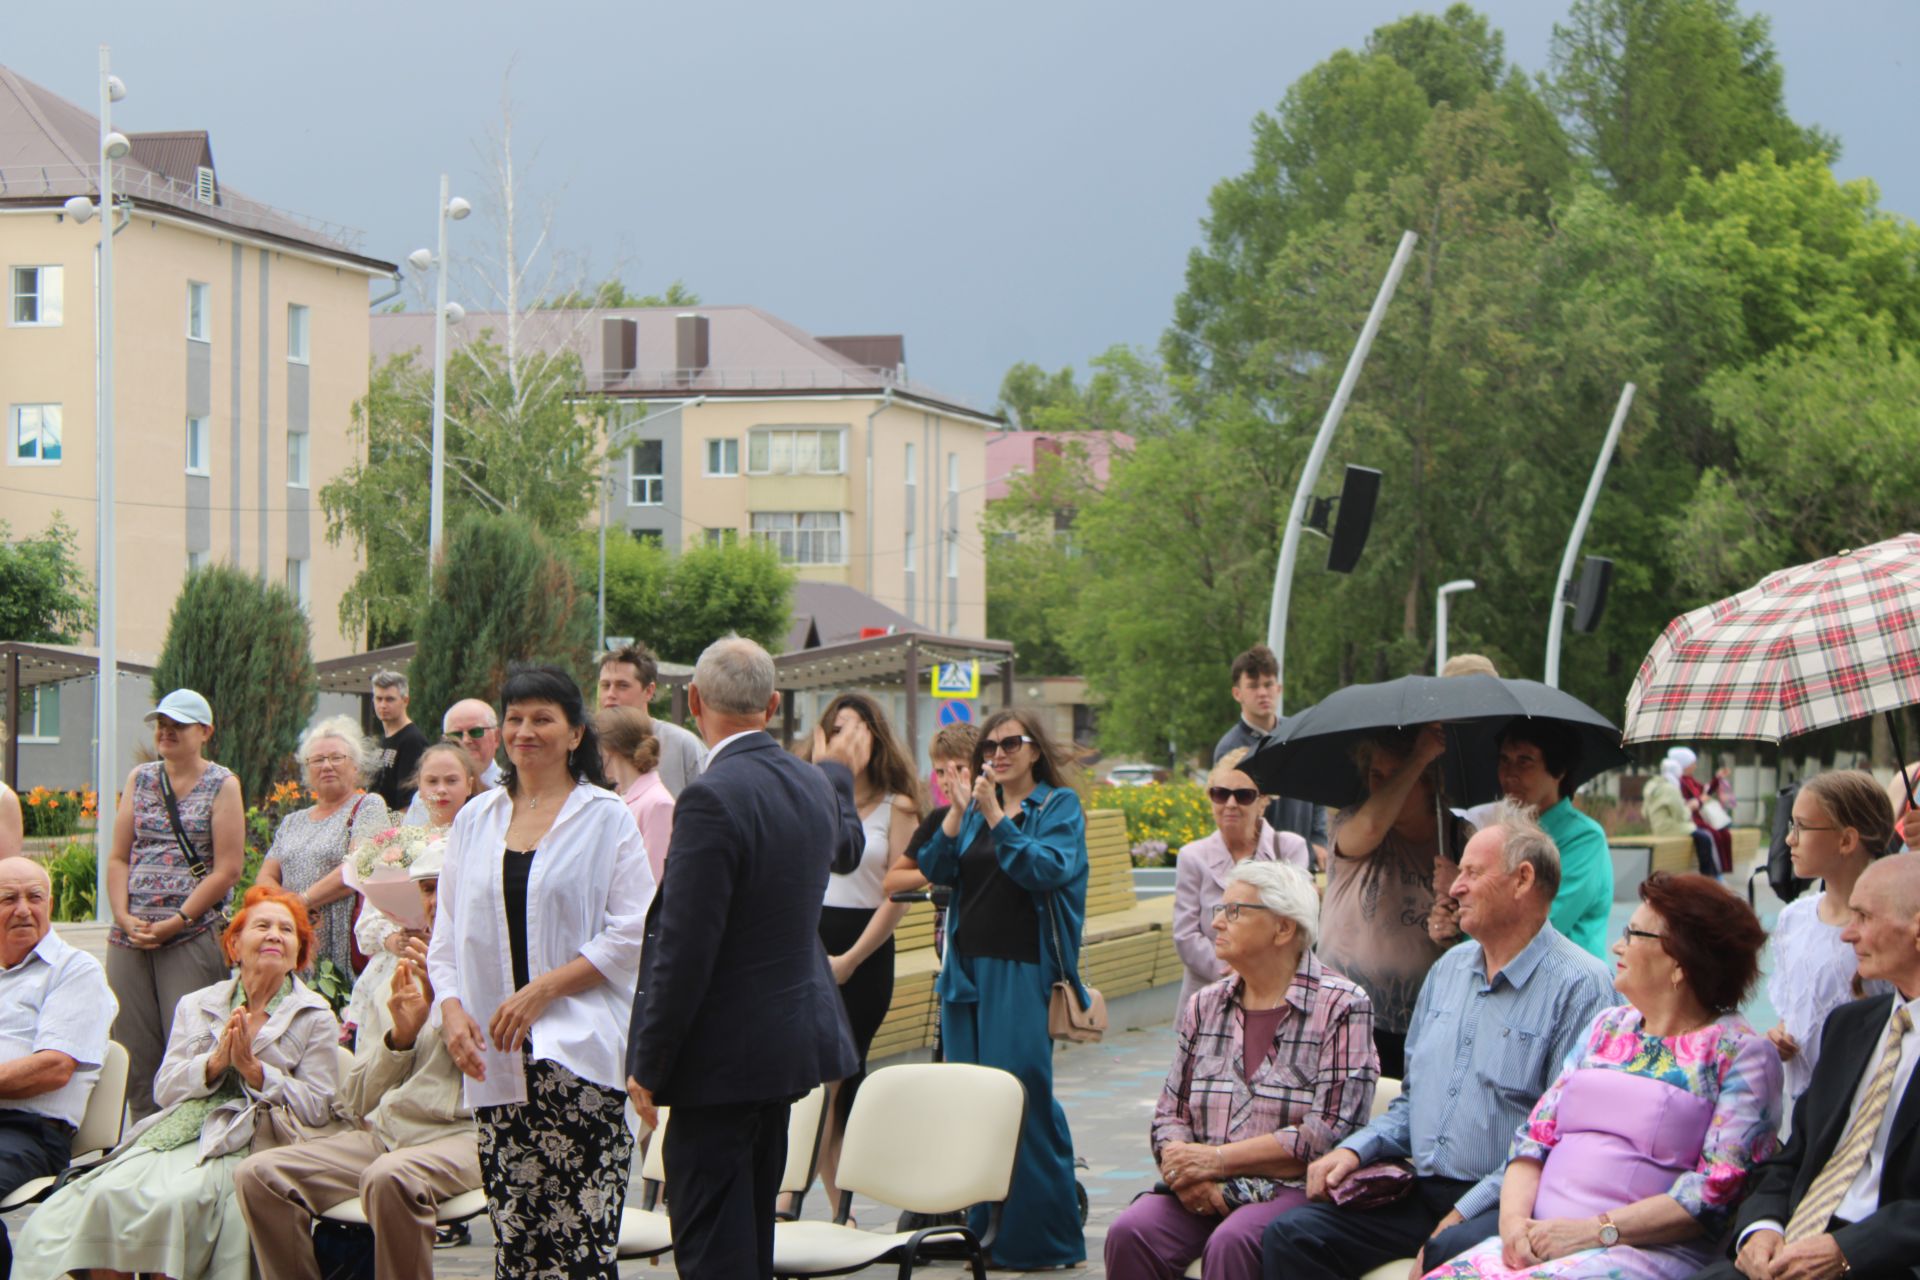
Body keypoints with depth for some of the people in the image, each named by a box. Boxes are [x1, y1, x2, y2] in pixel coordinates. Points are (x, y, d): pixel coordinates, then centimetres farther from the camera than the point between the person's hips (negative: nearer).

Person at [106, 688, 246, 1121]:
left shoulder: (222, 785, 2)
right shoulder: (140, 779, 15)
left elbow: (228, 868, -5)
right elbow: (118, 858, 12)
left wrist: (177, 921, -12)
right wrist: (124, 917, -4)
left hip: (193, 937, -4)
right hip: (130, 936, 4)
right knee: (134, 1051, 2)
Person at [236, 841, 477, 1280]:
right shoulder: (399, 980, 24)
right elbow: (358, 1102, 16)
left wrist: (443, 999, -13)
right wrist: (399, 1037, 0)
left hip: (460, 1133, -5)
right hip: (380, 1134, 6)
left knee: (389, 1177, -39)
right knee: (258, 1174, -18)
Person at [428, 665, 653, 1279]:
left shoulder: (606, 818, 3)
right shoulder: (475, 820, 16)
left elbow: (632, 935, -4)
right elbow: (448, 933, 17)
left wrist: (543, 989, -12)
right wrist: (452, 1009, -1)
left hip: (577, 1050, -4)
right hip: (494, 1057, 4)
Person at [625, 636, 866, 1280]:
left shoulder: (711, 798, -22)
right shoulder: (813, 784, 5)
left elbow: (684, 951, -23)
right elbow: (846, 844, 31)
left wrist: (648, 1066, -14)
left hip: (721, 1052, -9)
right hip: (792, 1029, 9)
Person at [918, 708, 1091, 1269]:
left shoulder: (1059, 805, -1)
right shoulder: (976, 807, 14)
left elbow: (1047, 869, -17)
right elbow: (935, 870, 4)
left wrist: (996, 817, -17)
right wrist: (958, 812, -8)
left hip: (1023, 972, -6)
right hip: (967, 969, 6)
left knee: (1023, 1098, -6)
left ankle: (1038, 1234, 1)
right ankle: (982, 1229, 16)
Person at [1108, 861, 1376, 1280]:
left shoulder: (1341, 1008, -1)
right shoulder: (1205, 1006, 17)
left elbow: (1329, 1132, -10)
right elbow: (1170, 1113, 16)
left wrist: (1216, 1159, -11)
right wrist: (1184, 1170, -8)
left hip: (1293, 1186, -5)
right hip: (1204, 1192, 5)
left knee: (1231, 1244, -36)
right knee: (1129, 1233, -26)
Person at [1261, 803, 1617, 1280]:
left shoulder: (1579, 985, -7)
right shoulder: (1450, 968, 19)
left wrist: (1467, 1211, -19)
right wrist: (1355, 1149, 7)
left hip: (1503, 1203, -7)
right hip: (1423, 1189, 7)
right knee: (1290, 1236, -12)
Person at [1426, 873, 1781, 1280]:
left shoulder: (1740, 1053, 1)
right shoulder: (1608, 1028, 21)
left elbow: (1719, 1191, -9)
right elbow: (1536, 1136, 15)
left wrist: (1597, 1231, -15)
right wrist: (1514, 1219, -5)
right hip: (1541, 1240, 6)